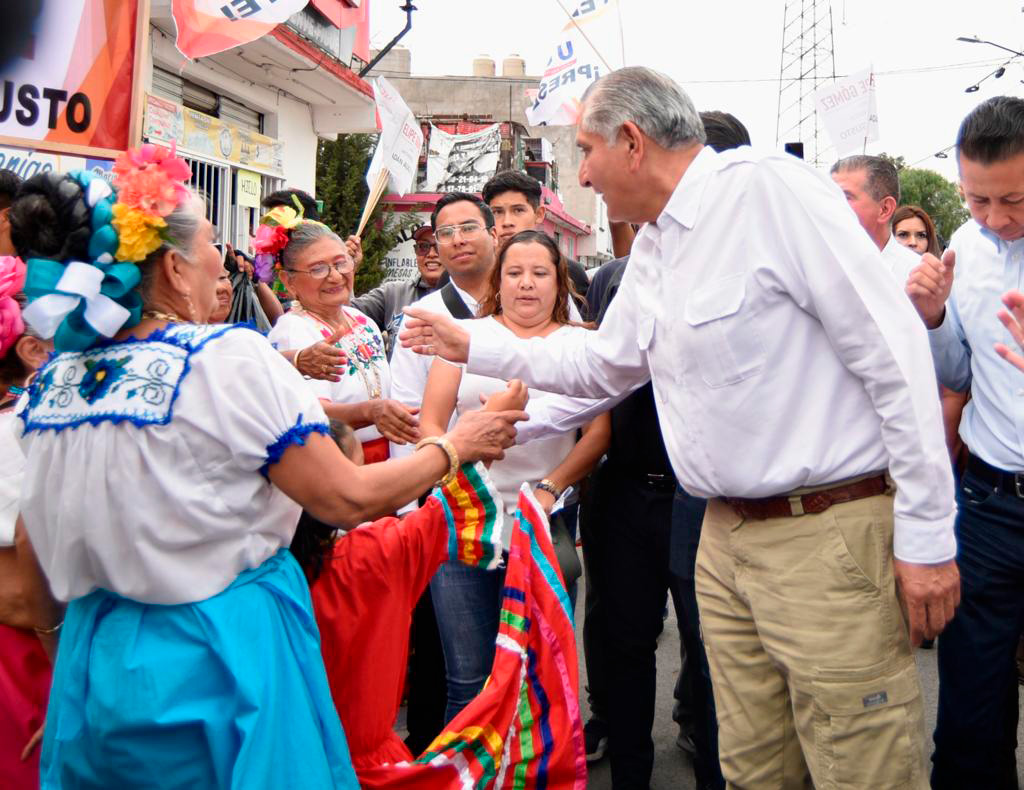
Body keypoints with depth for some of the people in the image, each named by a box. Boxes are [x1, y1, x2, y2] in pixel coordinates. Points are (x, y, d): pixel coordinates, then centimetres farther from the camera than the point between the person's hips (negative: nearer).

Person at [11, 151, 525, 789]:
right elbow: (348, 501, -15)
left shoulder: (49, 383, 0)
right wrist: (455, 446, -1)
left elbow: (53, 557, 10)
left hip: (94, 662, 6)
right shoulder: (229, 358, -19)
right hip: (226, 659, -6)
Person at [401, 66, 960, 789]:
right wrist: (472, 345, 25)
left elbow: (895, 351, -16)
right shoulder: (651, 247, 14)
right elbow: (604, 363, 27)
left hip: (827, 537, -8)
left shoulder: (770, 189, -13)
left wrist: (927, 535, -15)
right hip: (725, 537, 8)